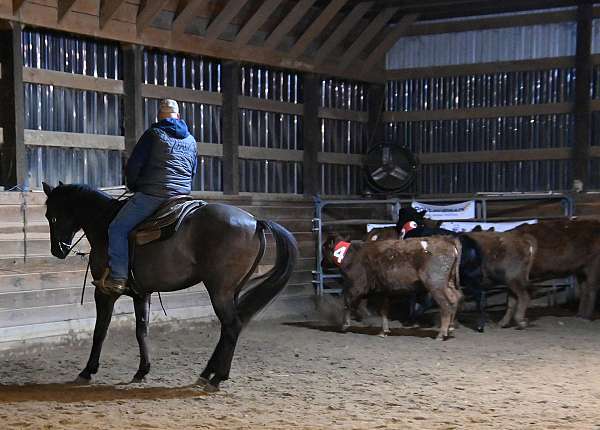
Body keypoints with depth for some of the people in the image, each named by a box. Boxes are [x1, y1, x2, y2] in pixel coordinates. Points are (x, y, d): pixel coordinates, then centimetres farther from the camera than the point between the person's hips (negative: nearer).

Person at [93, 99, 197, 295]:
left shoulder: (153, 133, -1)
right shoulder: (191, 140, 17)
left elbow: (133, 166, -3)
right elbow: (193, 172, 25)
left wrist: (134, 187, 14)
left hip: (152, 195, -7)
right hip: (183, 195, 7)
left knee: (118, 229, -3)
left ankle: (118, 278, -13)